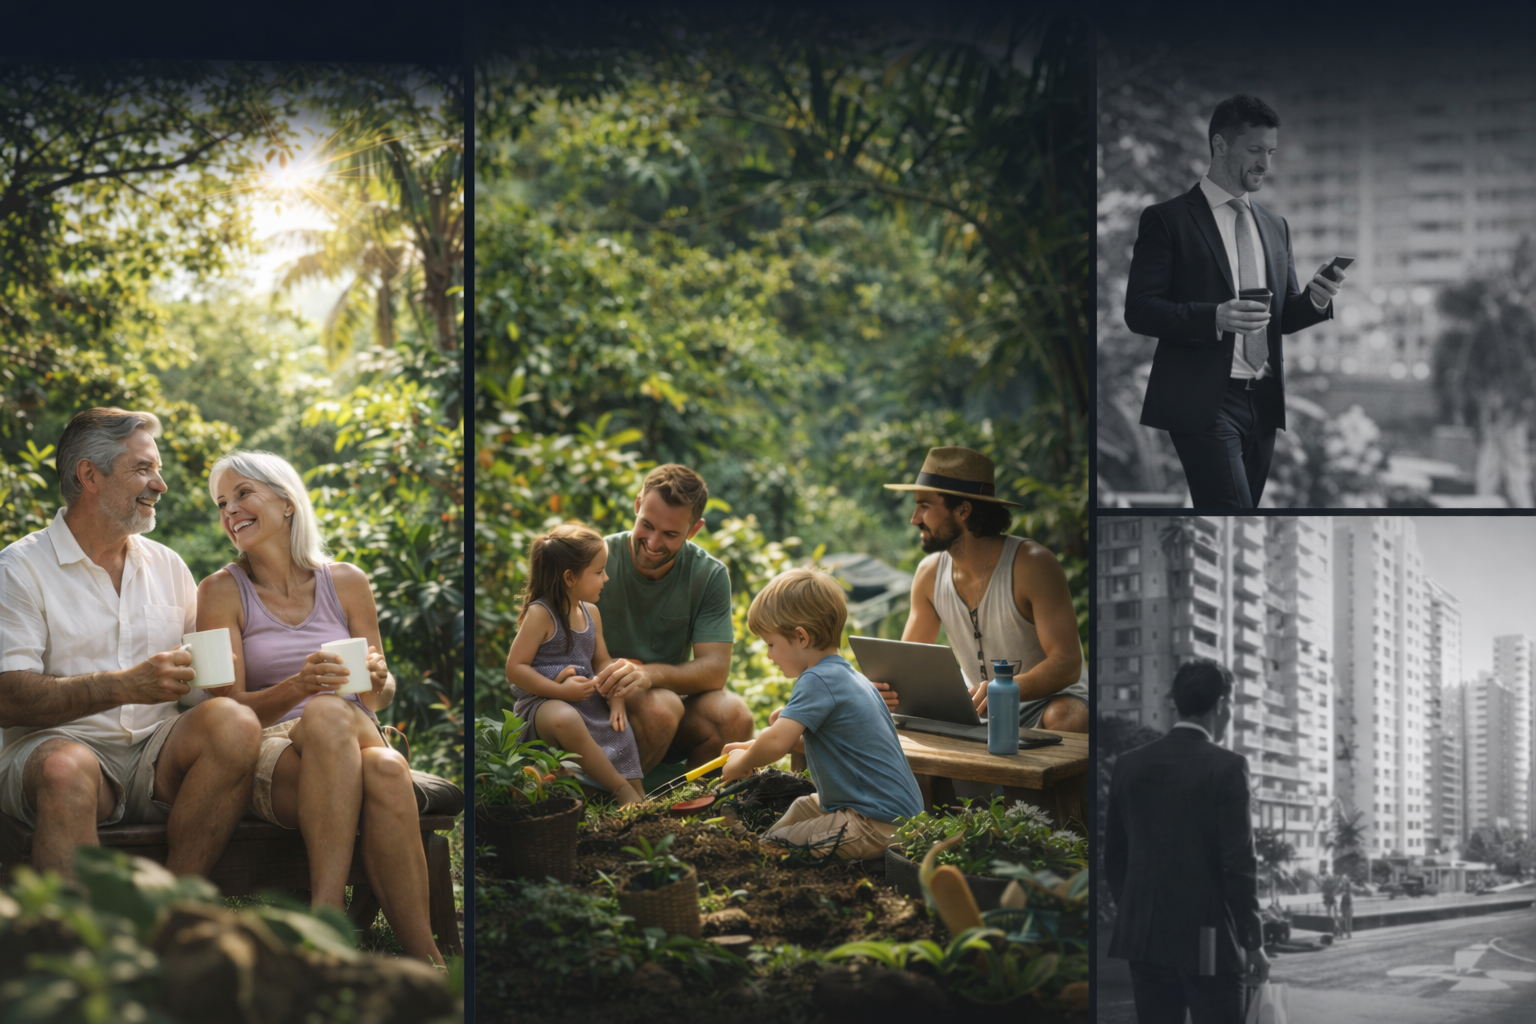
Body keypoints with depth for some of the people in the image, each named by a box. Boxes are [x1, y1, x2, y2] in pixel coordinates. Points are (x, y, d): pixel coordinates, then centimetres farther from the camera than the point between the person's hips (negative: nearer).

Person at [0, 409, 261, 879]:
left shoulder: (168, 566, 19)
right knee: (65, 769, -39)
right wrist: (126, 686, -22)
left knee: (234, 724, -27)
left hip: (156, 753, 4)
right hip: (58, 743, -4)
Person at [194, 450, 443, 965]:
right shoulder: (222, 591, 4)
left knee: (385, 768, -38)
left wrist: (376, 682, -9)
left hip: (354, 740, 2)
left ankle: (424, 958, -40)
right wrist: (299, 686, -24)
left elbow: (382, 694, 17)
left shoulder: (346, 582, 10)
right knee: (328, 713, -39)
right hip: (267, 756, -2)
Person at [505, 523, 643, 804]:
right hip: (542, 703, -8)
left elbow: (602, 662, 18)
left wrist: (616, 698, -2)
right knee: (565, 719, -39)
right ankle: (621, 789, -32)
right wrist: (560, 690, -22)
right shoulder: (540, 614, -10)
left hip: (586, 701, 8)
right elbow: (515, 669, -13)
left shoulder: (591, 613, 13)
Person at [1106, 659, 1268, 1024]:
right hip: (1209, 939, -5)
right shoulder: (1226, 767, -10)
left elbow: (1113, 857, 10)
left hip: (1144, 937, 5)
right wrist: (1253, 942, -4)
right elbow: (1239, 862, -12)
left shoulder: (1129, 764, 6)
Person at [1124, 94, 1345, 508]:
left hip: (1263, 402, 6)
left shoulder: (1274, 225, 18)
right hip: (1204, 401, -6)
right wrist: (1214, 317, -23)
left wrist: (1314, 300, -3)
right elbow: (1139, 310, -8)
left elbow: (1281, 317, 21)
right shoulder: (1167, 220, -2)